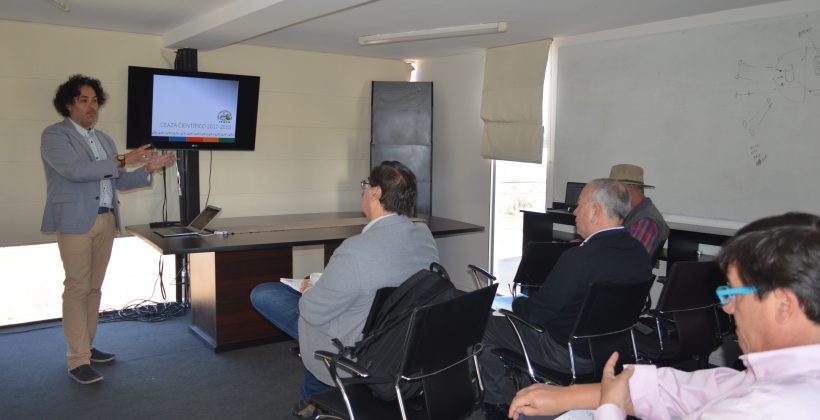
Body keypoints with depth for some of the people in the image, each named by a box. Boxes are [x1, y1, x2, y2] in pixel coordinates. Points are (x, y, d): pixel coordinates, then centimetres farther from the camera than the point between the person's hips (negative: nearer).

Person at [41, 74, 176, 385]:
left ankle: (86, 346, 20)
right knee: (77, 288, -6)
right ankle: (78, 361, -3)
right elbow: (75, 170, -19)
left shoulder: (105, 140, 17)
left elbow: (117, 181, 17)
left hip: (106, 220, 7)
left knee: (94, 287, 11)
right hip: (75, 221, -7)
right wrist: (122, 161, -20)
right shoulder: (54, 135, -4)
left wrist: (148, 169, 2)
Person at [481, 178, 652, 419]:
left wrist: (516, 303, 1)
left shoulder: (579, 259, -31)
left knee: (484, 328, 7)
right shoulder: (640, 253, -6)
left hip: (569, 356, -8)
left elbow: (536, 312, -21)